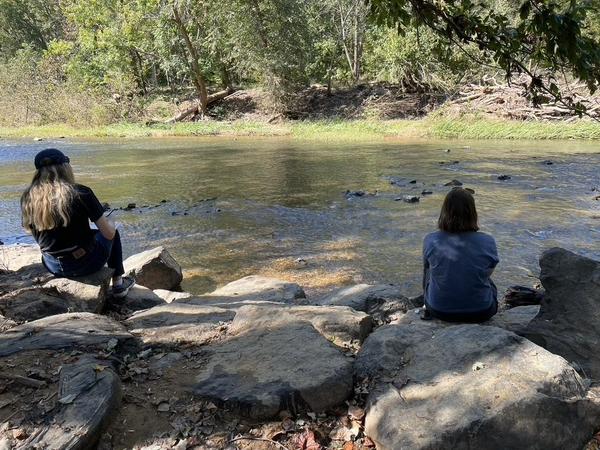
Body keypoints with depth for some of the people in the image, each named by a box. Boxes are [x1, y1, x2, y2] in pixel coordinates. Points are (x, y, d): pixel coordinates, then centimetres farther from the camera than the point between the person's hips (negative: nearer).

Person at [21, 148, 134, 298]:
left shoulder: (28, 198, -8)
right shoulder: (80, 193, -21)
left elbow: (35, 232, 9)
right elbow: (108, 233, -15)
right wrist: (110, 225, 8)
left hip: (53, 267, 4)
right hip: (86, 263, -4)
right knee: (113, 232, 24)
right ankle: (118, 283, 28)